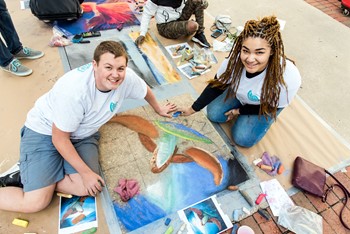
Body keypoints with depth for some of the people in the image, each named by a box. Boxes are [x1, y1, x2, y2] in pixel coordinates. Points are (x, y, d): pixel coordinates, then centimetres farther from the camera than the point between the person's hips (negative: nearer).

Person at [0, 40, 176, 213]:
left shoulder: (127, 78, -19)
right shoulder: (74, 91, -33)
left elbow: (145, 90, 6)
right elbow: (60, 138, -22)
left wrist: (158, 109, 22)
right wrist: (86, 172, -18)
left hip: (82, 134, 6)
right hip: (45, 131, -5)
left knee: (85, 188, -17)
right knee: (36, 202, -16)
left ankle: (37, 177, 4)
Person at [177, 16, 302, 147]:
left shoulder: (289, 78, -41)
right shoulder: (235, 59, -34)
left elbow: (271, 107, -20)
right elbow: (217, 86, -16)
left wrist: (240, 111, -11)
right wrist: (193, 109, -10)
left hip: (268, 104, -2)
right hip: (240, 95, 3)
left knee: (243, 138, -11)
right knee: (213, 114, -8)